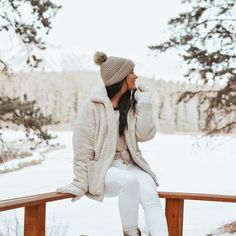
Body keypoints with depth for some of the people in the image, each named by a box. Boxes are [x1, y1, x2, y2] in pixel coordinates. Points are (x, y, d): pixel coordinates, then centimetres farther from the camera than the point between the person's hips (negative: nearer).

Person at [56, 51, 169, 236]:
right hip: (103, 169, -5)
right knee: (129, 180, -36)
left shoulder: (131, 103, 11)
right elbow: (83, 149, -6)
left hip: (130, 165, 5)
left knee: (151, 197, -25)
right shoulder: (93, 106, -6)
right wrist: (81, 183, -6)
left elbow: (145, 135, -1)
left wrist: (145, 105, -6)